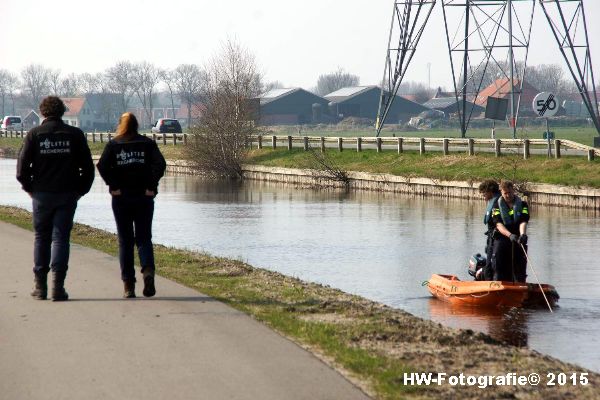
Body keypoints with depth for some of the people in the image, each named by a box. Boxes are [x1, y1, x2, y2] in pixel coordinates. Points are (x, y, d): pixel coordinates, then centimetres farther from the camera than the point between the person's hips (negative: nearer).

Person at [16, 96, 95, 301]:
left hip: (41, 194, 0)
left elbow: (22, 167, -5)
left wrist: (29, 188, 8)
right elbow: (88, 167, 0)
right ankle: (58, 286, -8)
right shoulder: (75, 134, 0)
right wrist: (80, 190, 9)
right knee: (60, 238, 2)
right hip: (67, 195, 0)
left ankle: (40, 287, 12)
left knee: (41, 238, 12)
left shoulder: (34, 134, -2)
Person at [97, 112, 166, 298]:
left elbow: (102, 166, -12)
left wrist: (113, 186, -7)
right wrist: (151, 187, -7)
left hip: (121, 198, 0)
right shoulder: (148, 143, 4)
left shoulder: (113, 145, 2)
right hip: (144, 198, 0)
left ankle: (128, 286, 4)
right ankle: (148, 270, -20)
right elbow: (160, 163, -11)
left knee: (125, 241, 8)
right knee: (144, 238, 8)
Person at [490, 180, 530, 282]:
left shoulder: (522, 205, 6)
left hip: (518, 241, 1)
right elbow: (498, 224, -10)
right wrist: (510, 235, -28)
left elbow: (523, 222, -9)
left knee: (520, 272, 1)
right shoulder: (497, 206, 4)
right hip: (501, 240, -1)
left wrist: (522, 234, -31)